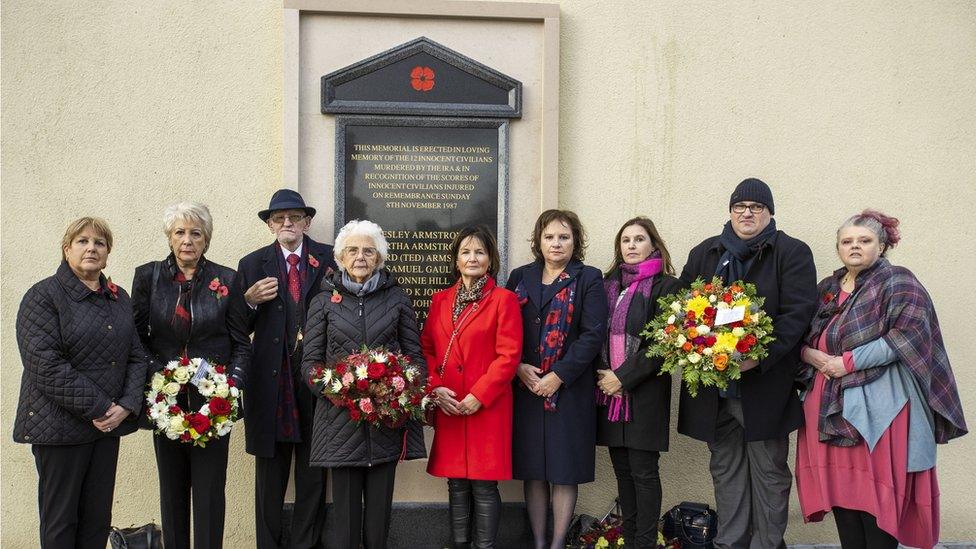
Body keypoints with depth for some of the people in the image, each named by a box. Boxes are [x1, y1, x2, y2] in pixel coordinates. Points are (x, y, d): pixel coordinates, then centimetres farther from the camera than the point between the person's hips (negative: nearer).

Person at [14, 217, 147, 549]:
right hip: (61, 427, -5)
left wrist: (127, 406, -6)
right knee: (60, 520, 5)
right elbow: (46, 365, -16)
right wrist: (98, 408, -17)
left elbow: (136, 357, 10)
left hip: (109, 423, 5)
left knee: (98, 520, 10)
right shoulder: (43, 296, -7)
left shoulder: (119, 299, 12)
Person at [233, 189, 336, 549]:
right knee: (269, 475, 9)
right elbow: (237, 327, 5)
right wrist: (249, 300, -13)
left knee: (313, 474, 8)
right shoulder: (252, 264, 8)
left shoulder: (328, 259, 4)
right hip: (270, 381, 1)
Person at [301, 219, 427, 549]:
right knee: (345, 507, 3)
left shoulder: (396, 297, 8)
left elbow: (415, 354, 9)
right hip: (340, 416, 0)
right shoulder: (325, 300, 8)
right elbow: (310, 362, 5)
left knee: (380, 506, 6)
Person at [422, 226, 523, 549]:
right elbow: (427, 349, 13)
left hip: (486, 407, -4)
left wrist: (479, 395, -14)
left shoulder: (503, 299, -1)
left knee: (484, 486, -2)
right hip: (447, 407, 4)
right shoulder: (441, 300, 13)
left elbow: (508, 355, -8)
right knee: (456, 485, 9)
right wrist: (435, 388, -3)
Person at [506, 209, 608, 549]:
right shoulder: (520, 277, 11)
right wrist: (518, 367, -9)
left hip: (569, 389, -3)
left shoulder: (588, 279, 0)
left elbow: (593, 334, -8)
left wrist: (559, 376, -14)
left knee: (564, 471, 2)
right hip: (526, 389, 3)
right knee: (533, 470, 7)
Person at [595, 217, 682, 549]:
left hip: (644, 393, -5)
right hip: (609, 390, 5)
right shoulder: (609, 284, 13)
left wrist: (623, 377, -12)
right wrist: (603, 376, 1)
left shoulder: (665, 286, -3)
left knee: (643, 472, -2)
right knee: (622, 470, 9)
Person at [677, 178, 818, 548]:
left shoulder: (792, 253, 1)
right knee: (725, 469, 12)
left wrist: (760, 356, -20)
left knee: (769, 472, 4)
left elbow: (798, 311, -9)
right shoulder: (703, 254, 15)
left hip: (765, 385, -4)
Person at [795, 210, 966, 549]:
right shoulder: (826, 289, 17)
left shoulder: (898, 283, -2)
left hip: (876, 406, -6)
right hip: (831, 407, 6)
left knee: (875, 494, -5)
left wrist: (849, 362, -17)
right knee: (841, 491, 7)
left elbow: (908, 334, -15)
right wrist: (810, 354, -6)